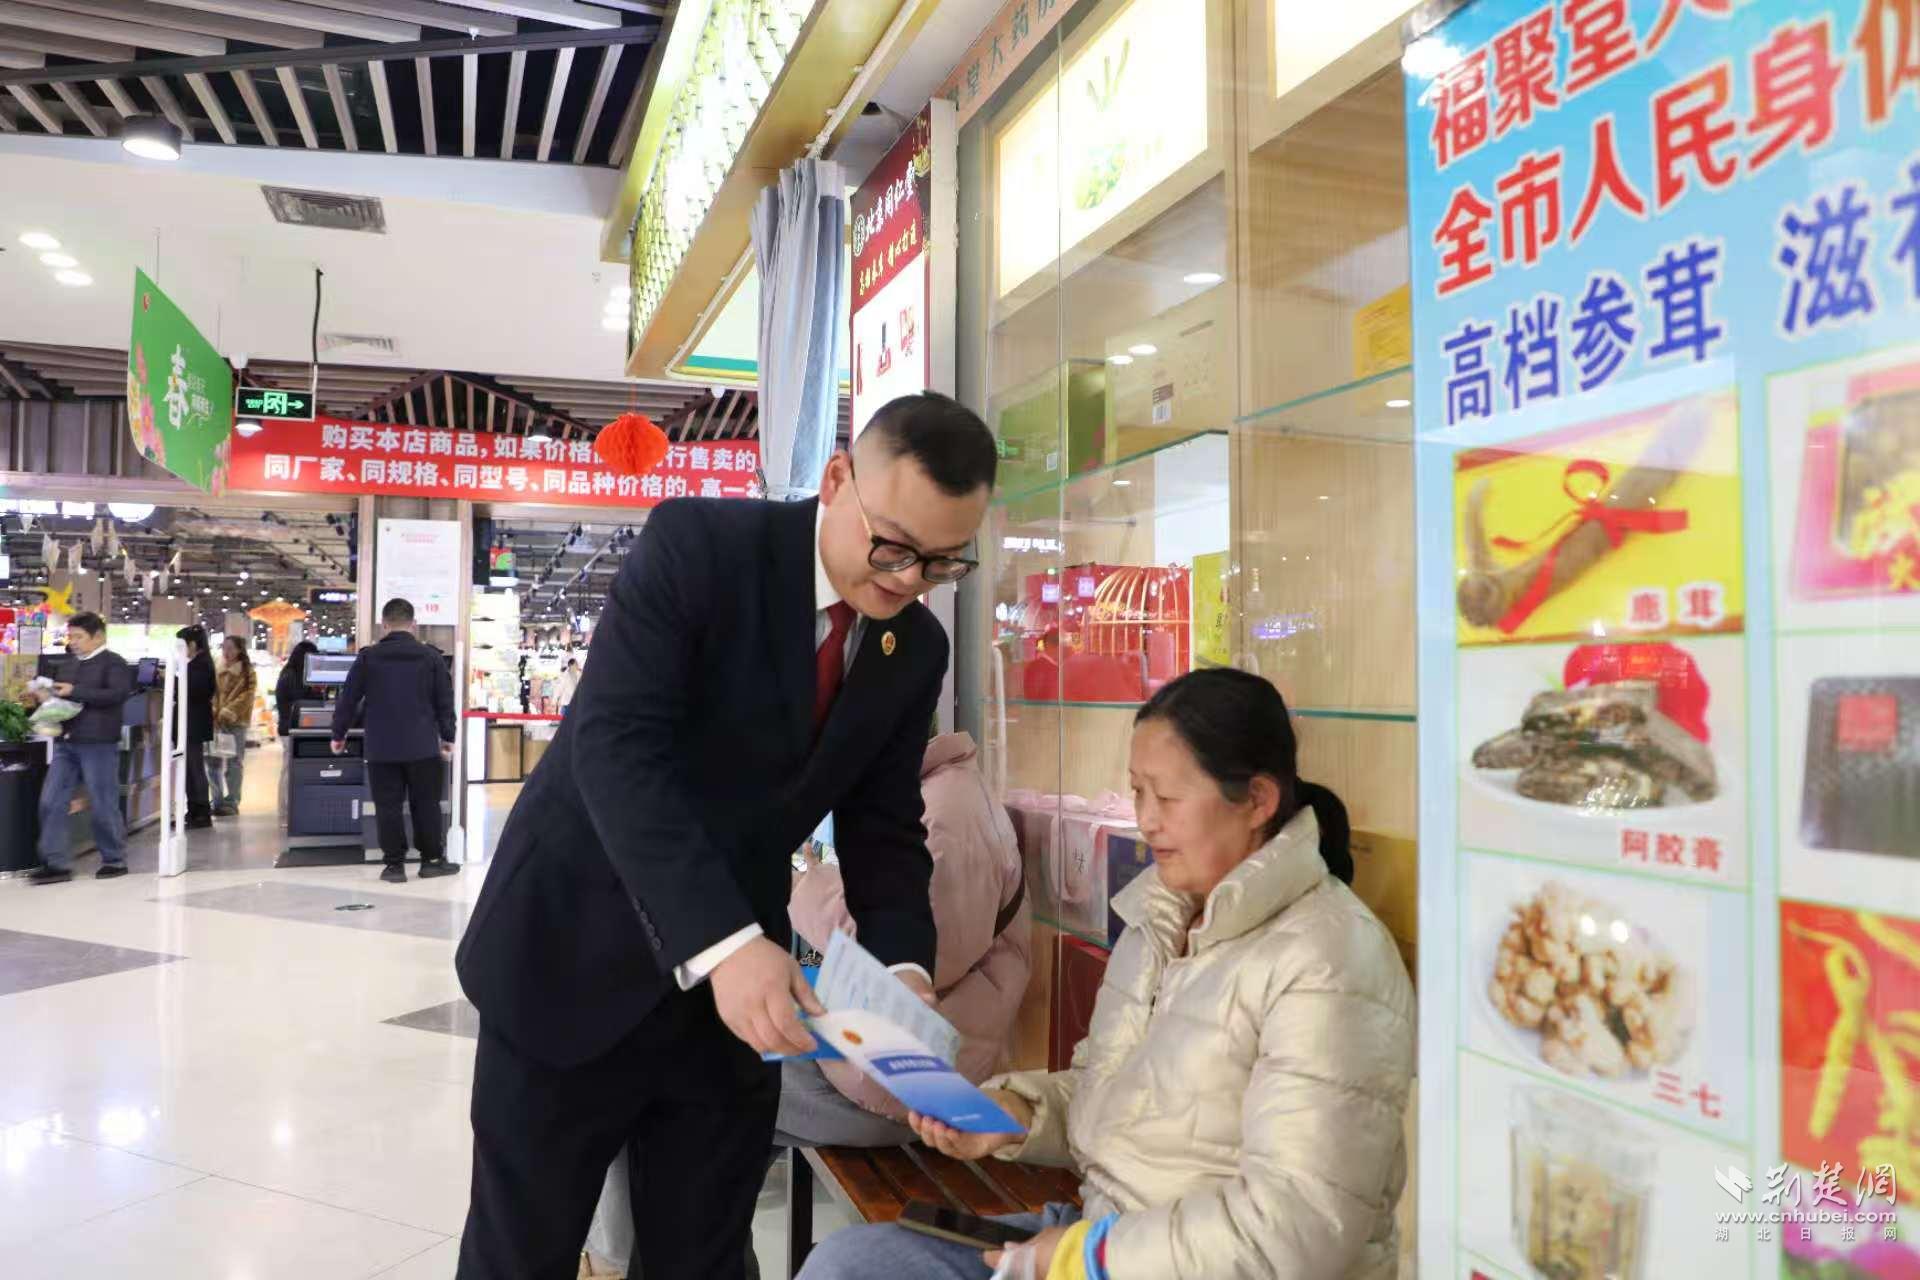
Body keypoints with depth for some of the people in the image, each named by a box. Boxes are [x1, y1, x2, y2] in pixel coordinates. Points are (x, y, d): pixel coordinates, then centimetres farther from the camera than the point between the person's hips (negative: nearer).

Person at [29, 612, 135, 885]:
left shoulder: (114, 662, -5)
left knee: (103, 805, 0)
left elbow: (118, 694, -19)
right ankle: (57, 863, 7)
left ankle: (115, 860, 14)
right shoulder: (68, 664, 17)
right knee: (51, 802, 1)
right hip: (65, 743, 7)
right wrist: (49, 697, 3)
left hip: (98, 743, -7)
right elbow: (62, 696, 26)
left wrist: (74, 691, -20)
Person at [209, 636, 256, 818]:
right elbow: (211, 693, 14)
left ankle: (231, 803, 3)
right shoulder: (218, 671, 16)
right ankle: (218, 802, 14)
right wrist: (213, 712, -3)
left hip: (235, 722, -5)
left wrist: (227, 712, -19)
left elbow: (246, 696, -10)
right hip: (216, 722, 5)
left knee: (234, 763, -1)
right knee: (214, 762, 5)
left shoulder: (247, 673, 0)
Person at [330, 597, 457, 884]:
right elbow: (445, 701, 2)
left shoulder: (368, 657, 0)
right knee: (426, 804, 9)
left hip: (381, 747, 0)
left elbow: (348, 699, 3)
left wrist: (339, 734, 16)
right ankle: (431, 860, 15)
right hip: (423, 745, 0)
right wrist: (447, 738, 12)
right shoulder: (431, 656, 0)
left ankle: (394, 864, 7)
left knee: (388, 806, 6)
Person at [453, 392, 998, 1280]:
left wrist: (901, 965, -14)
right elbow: (615, 743, -26)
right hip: (577, 955, -4)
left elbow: (883, 828, 5)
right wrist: (724, 943, -35)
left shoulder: (917, 650, 1)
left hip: (736, 989, 4)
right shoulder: (699, 541, -16)